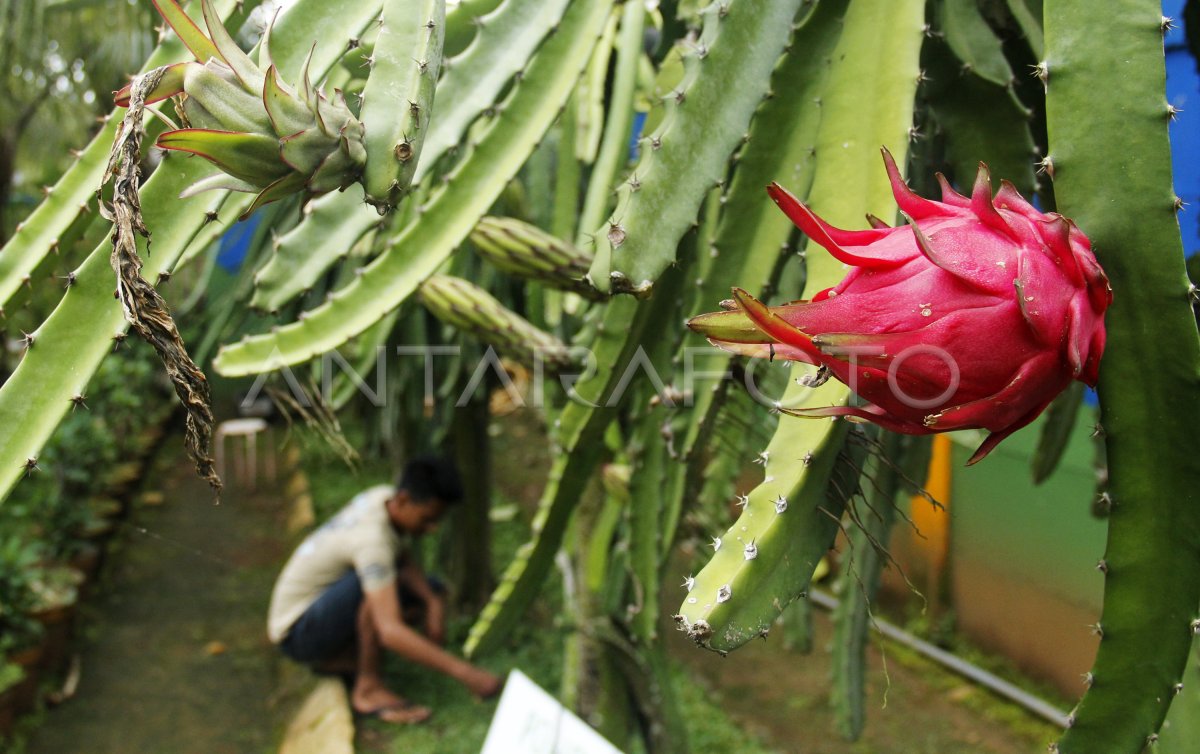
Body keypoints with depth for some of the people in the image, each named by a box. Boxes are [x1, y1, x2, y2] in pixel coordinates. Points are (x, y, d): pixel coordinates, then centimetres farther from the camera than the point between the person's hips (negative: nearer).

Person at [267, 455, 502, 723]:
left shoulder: (386, 497, -9)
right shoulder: (373, 538, -34)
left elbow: (404, 564, 5)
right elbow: (391, 631, -42)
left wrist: (434, 602, -15)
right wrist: (463, 672, -43)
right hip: (297, 633, -9)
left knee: (429, 589, 7)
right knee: (374, 584, -35)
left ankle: (337, 656, 6)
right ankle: (368, 687, -19)